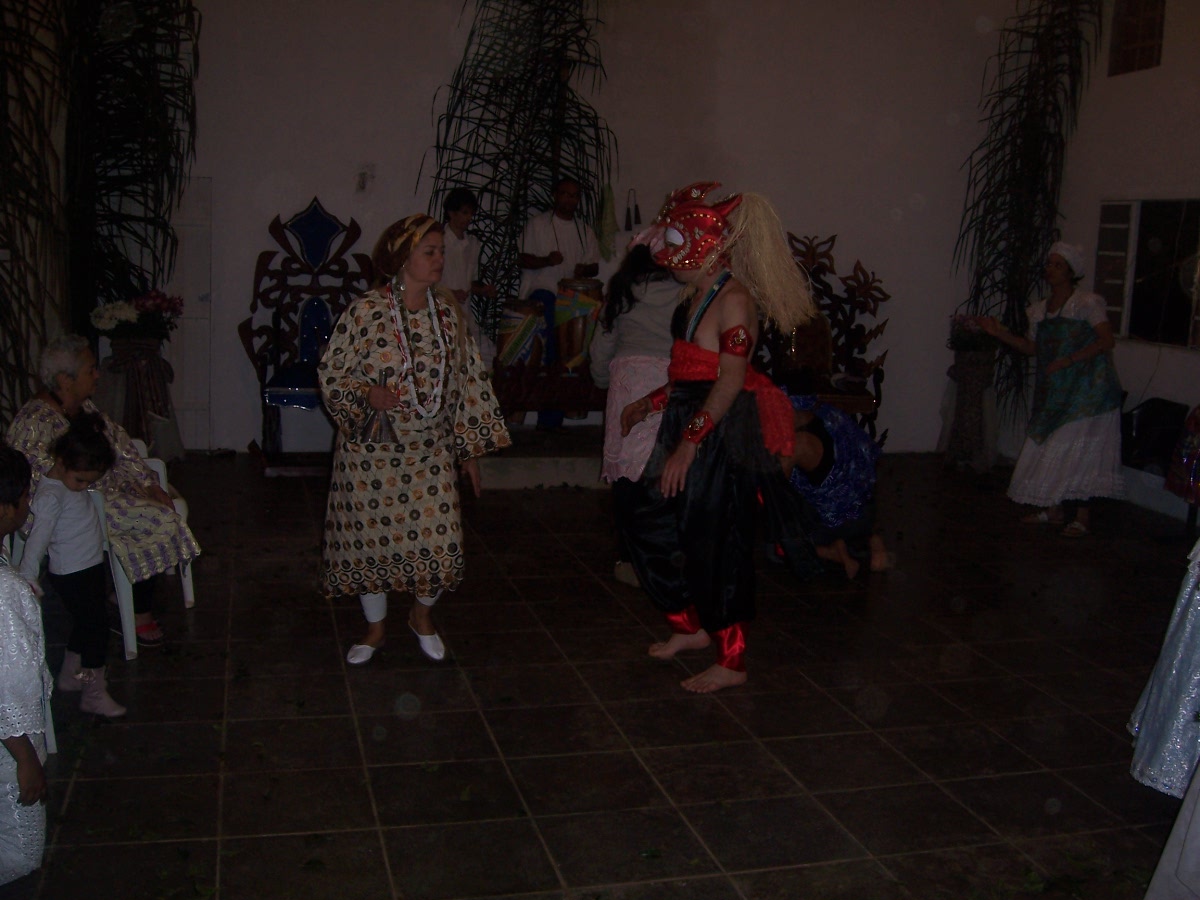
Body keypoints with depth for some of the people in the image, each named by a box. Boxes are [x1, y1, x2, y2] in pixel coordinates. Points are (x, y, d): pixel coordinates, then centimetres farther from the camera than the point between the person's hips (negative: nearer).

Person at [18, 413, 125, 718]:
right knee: (96, 626, -2)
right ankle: (94, 694, 9)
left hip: (91, 567, 9)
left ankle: (70, 675, 40)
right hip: (71, 576, -9)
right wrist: (28, 579, -36)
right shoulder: (50, 495, -25)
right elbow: (37, 539, -30)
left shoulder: (74, 479, 0)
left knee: (85, 625, 22)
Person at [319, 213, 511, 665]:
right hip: (373, 448, -3)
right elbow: (331, 372, -5)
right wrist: (368, 393, -24)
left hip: (431, 451, 3)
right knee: (372, 535, 7)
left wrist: (470, 447, 7)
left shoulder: (448, 311, 1)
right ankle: (376, 627, 31)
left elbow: (468, 378, 7)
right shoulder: (366, 311, -12)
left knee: (438, 539, 1)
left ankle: (422, 614, 31)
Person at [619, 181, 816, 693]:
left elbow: (731, 379, -23)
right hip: (688, 426, 10)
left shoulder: (734, 299, -16)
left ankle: (732, 662, 15)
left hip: (721, 435, -10)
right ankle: (691, 627, 32)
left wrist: (689, 443, -27)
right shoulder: (698, 295, 13)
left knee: (717, 546, 0)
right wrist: (650, 403, 23)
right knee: (652, 527, 15)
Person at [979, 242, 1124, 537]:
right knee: (1050, 447, 8)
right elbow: (1033, 348, 17)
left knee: (1077, 451, -6)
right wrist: (999, 333, 6)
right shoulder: (1040, 310, 11)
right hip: (1054, 391, 7)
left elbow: (1106, 340, -14)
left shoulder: (1087, 303, -9)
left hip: (1086, 390, -7)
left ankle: (1082, 516, 2)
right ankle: (1055, 510, 18)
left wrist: (1068, 360, -22)